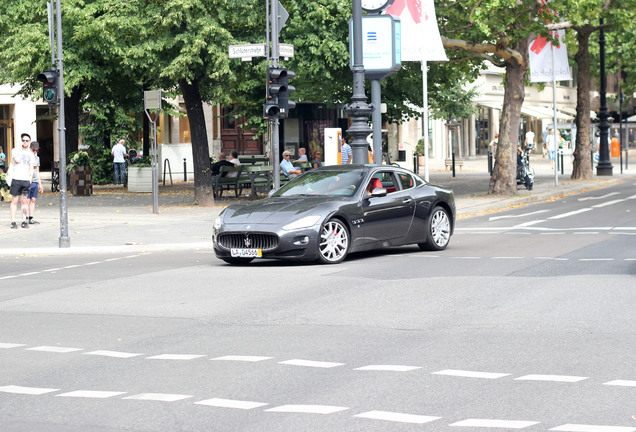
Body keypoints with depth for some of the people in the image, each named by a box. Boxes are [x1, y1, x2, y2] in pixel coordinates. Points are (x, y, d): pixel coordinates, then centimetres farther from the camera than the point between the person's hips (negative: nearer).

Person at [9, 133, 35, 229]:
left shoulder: (30, 154, 15)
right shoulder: (15, 150, 4)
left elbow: (31, 169, 13)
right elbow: (17, 160, -14)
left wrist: (30, 179, 0)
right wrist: (21, 150, -3)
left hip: (26, 180, 3)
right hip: (16, 178, -3)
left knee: (24, 201, 2)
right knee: (15, 200, -2)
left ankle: (24, 221, 4)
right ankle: (13, 222, -1)